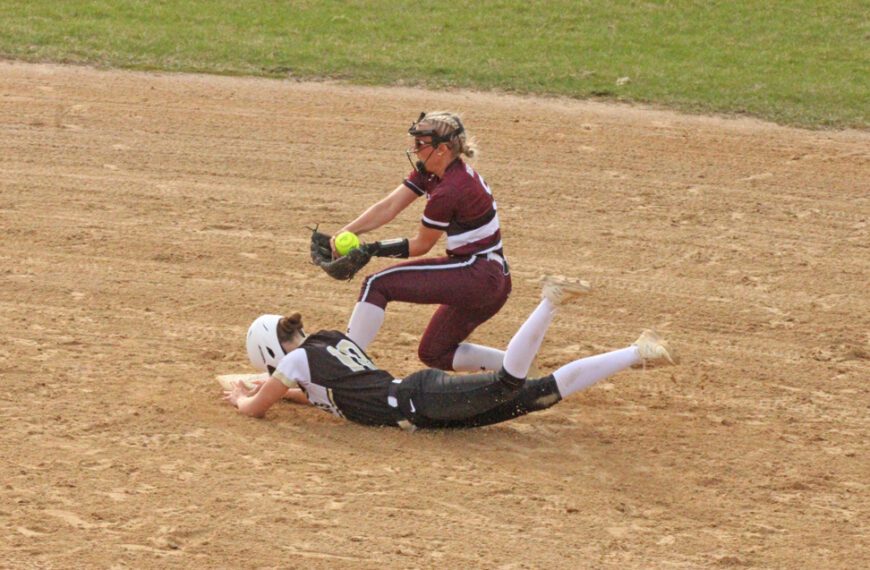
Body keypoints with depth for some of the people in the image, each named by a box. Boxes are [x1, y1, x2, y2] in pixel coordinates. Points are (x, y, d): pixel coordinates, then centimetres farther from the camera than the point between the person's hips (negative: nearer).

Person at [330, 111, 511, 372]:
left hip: (476, 277, -11)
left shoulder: (448, 191, -20)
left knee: (377, 284, -11)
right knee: (434, 353, 21)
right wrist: (345, 233, -6)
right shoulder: (429, 172, 8)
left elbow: (420, 245, -9)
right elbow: (388, 207, 4)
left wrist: (373, 249, -4)